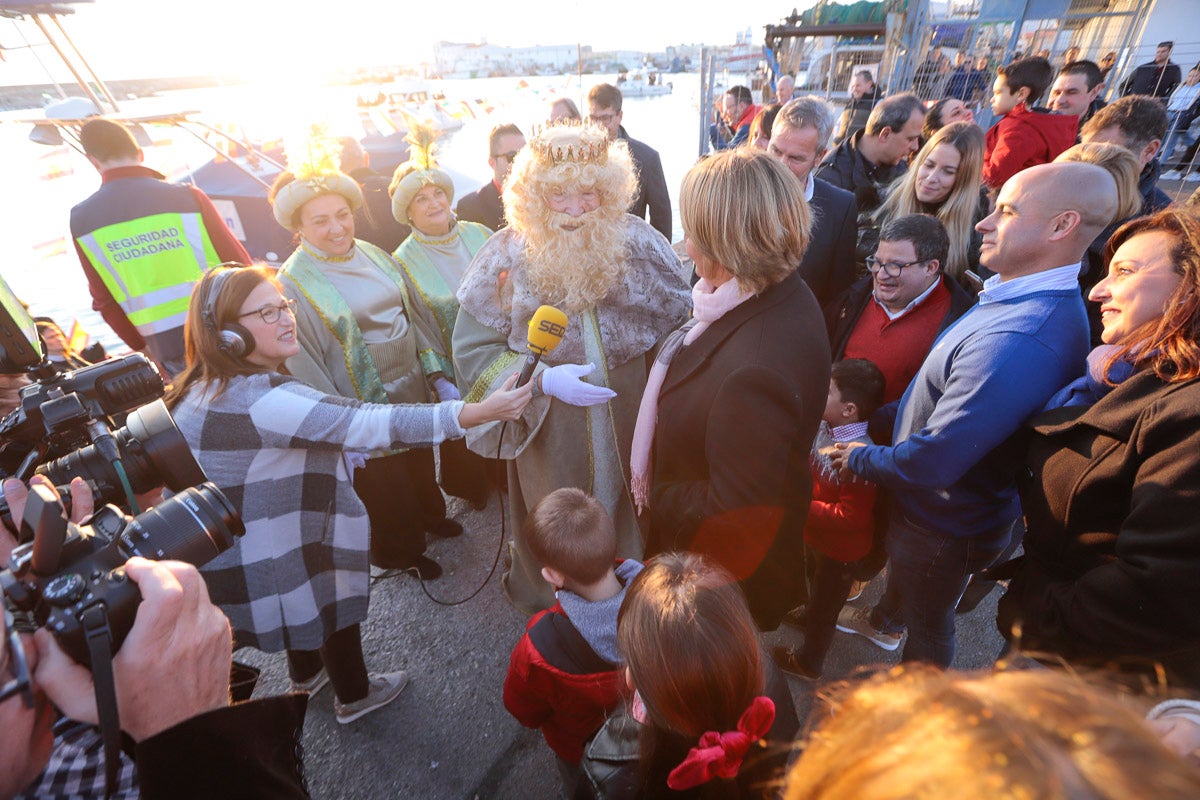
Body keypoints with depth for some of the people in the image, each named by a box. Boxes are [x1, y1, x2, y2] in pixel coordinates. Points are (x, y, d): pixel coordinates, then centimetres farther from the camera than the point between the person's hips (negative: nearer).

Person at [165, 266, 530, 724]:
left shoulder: (205, 389, -3)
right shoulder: (257, 399, -35)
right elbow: (369, 424, -42)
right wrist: (478, 412, -44)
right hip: (263, 560, -9)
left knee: (304, 601, 32)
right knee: (332, 602, 17)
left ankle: (307, 676, 59)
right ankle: (355, 698, 43)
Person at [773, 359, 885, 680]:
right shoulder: (824, 427, -15)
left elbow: (849, 518, -34)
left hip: (838, 548, -7)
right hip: (815, 534, 7)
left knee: (825, 603, 19)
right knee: (816, 581, 35)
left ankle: (808, 662, 45)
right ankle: (809, 617, 65)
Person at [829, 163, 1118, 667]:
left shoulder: (1019, 341, -38)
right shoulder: (1023, 300, -3)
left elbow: (932, 460, -37)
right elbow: (940, 395, 6)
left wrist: (862, 458, -18)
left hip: (946, 526, -8)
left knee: (927, 624, 21)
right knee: (902, 570, 35)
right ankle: (884, 622, 66)